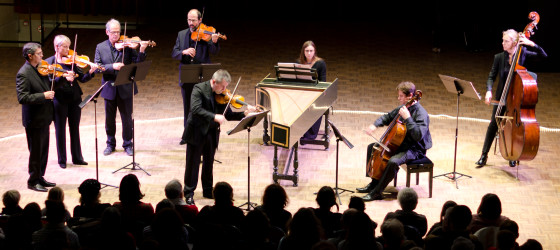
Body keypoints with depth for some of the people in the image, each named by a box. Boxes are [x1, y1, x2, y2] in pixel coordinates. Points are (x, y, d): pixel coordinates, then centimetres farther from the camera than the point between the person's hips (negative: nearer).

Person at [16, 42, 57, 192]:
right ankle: (33, 181, 15)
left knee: (43, 150, 17)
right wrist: (43, 96, -27)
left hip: (44, 117, 8)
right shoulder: (23, 74, -20)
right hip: (34, 120, -8)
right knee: (36, 152, 3)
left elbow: (47, 87, 17)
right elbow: (22, 98, -26)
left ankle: (40, 178, 30)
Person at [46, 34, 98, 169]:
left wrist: (91, 72, -20)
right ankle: (62, 160, 20)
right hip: (59, 100, -3)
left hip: (74, 99, 3)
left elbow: (82, 78, -1)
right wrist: (64, 78, -33)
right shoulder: (49, 62, -6)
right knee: (60, 130, 8)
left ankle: (77, 157, 24)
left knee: (75, 129, 13)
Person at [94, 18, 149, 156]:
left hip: (125, 88, -1)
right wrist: (112, 66, -22)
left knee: (127, 118, 7)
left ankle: (127, 144, 22)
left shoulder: (127, 45, -3)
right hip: (109, 88, 2)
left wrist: (142, 51, -28)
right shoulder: (100, 47, 2)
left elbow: (138, 62, -9)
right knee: (109, 119, 13)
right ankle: (111, 144, 29)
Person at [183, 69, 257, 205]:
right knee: (193, 163, 3)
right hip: (197, 132, -5)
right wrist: (214, 117, -38)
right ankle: (189, 193, 13)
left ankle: (208, 190, 31)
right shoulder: (199, 89, -15)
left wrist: (245, 113, -13)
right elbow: (196, 109, -28)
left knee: (209, 163, 17)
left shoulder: (222, 95, 2)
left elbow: (228, 115, 3)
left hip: (212, 133, 5)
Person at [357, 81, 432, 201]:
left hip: (415, 149, -10)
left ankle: (377, 192, -21)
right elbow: (387, 117, 20)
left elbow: (418, 135, -35)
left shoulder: (421, 114, -22)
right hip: (400, 143, 10)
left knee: (393, 162, -35)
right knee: (372, 147, 12)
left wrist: (407, 118, -35)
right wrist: (375, 125, 1)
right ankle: (374, 183, 16)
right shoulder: (402, 108, 4)